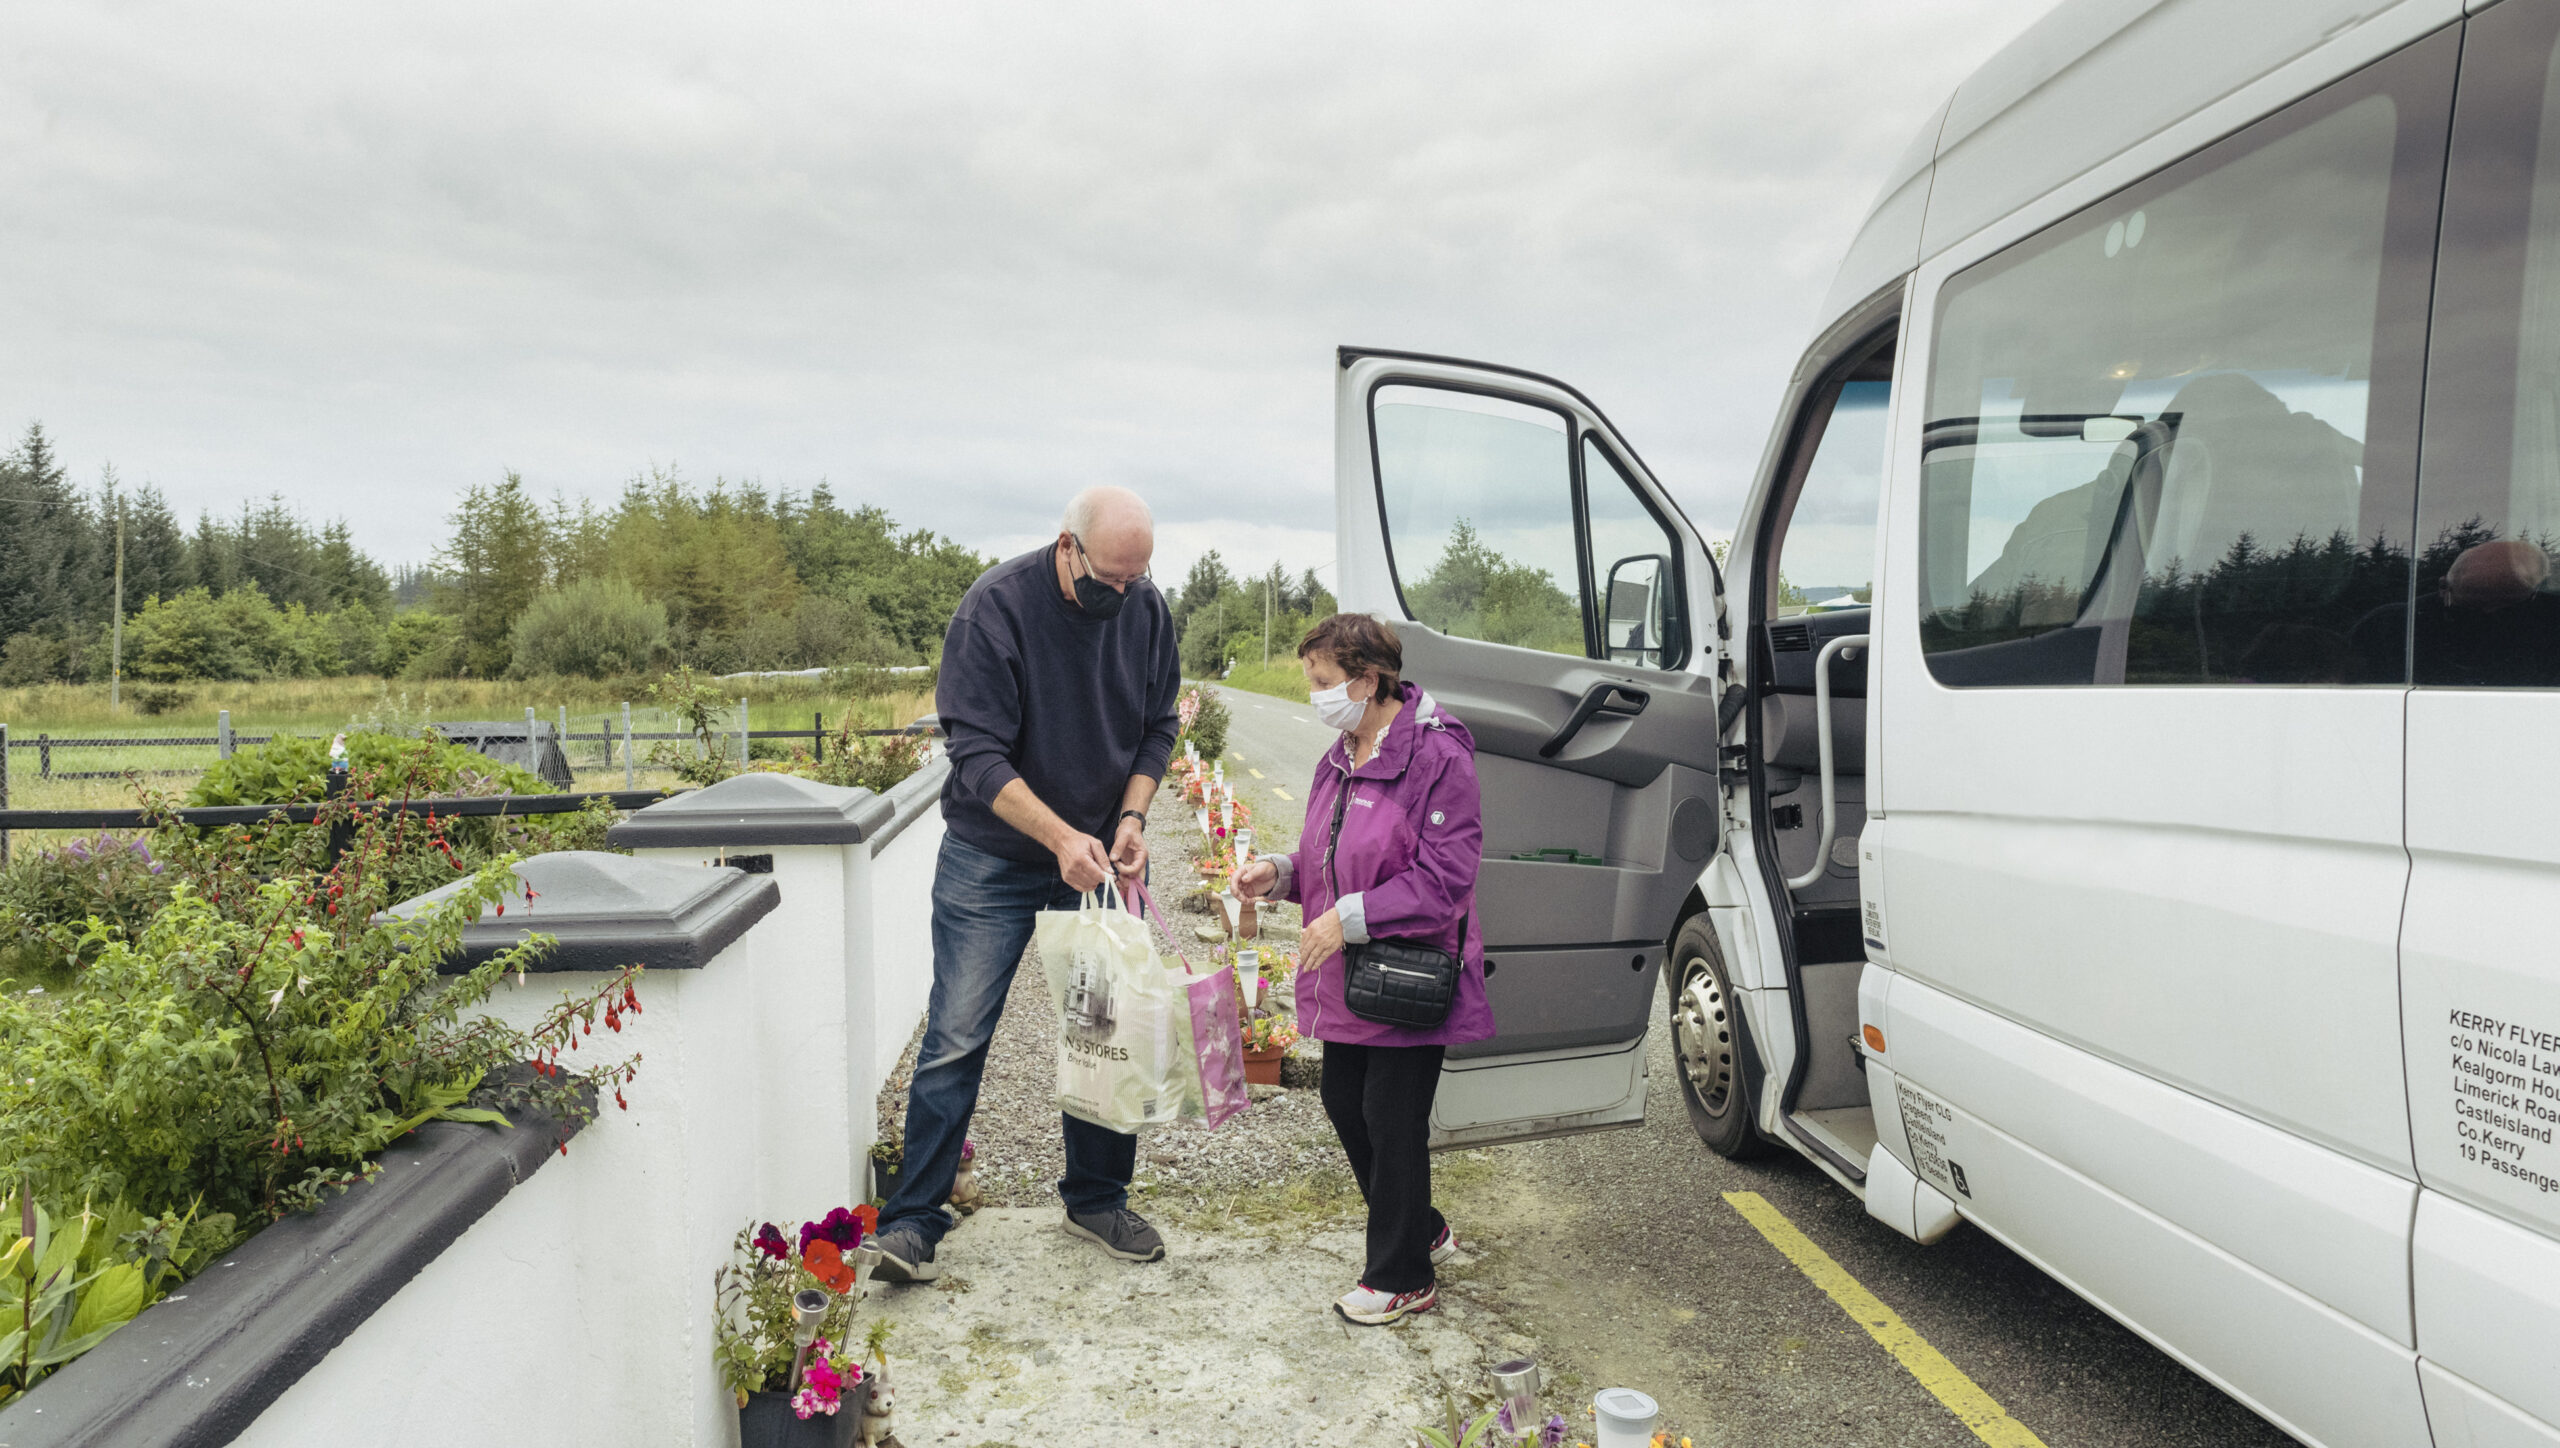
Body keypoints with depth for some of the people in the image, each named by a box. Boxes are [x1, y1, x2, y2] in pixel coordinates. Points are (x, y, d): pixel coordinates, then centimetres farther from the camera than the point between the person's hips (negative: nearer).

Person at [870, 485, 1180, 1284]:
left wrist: (1131, 816, -10)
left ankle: (1097, 1200, 26)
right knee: (956, 1037, -3)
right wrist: (1061, 836, -30)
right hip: (993, 857, -4)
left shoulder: (1147, 610, -4)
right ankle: (911, 1220, 10)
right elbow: (978, 752, -20)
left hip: (1102, 857, 4)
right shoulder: (997, 604, -18)